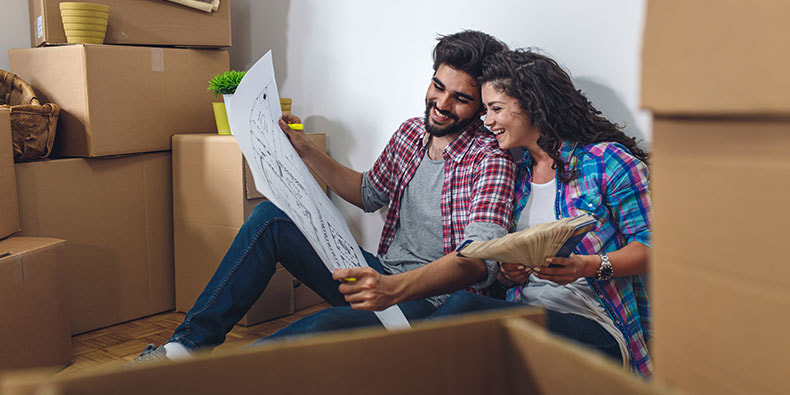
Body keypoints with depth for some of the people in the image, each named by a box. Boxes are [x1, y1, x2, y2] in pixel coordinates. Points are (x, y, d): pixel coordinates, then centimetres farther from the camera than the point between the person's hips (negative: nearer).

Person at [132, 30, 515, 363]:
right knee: (270, 216, -4)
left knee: (326, 327, -38)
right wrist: (305, 150, 15)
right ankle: (192, 342, -3)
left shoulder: (490, 160, -16)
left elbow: (480, 259, -30)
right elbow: (368, 193, 24)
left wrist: (396, 288, -45)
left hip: (425, 301, -7)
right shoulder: (411, 132, 8)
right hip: (381, 277, 8)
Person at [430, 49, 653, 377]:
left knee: (463, 306, -31)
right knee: (463, 303, -30)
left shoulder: (606, 159, -1)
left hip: (595, 328, -5)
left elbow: (648, 245, -4)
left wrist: (589, 266, -22)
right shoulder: (516, 173, 18)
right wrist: (508, 272, -3)